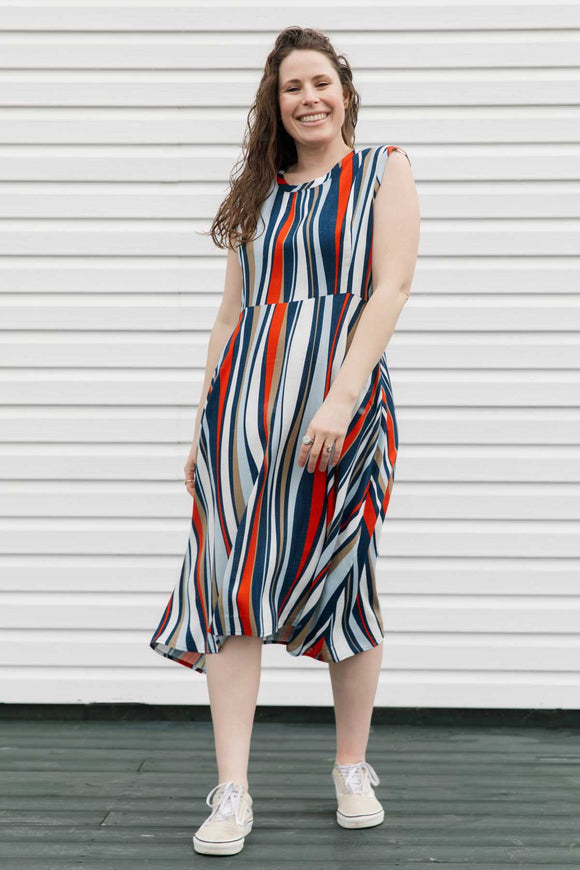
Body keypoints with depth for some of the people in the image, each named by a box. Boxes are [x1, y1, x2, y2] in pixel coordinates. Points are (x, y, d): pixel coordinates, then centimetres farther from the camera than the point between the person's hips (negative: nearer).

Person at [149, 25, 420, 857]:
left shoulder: (382, 170, 7)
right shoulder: (260, 192, 19)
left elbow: (391, 287, -6)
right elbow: (232, 312, 18)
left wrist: (341, 397, -18)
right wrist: (204, 425, 12)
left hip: (342, 400, -3)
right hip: (245, 400, 4)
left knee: (342, 581, 3)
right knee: (230, 585, -5)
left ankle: (353, 768, 20)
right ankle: (232, 793, -2)